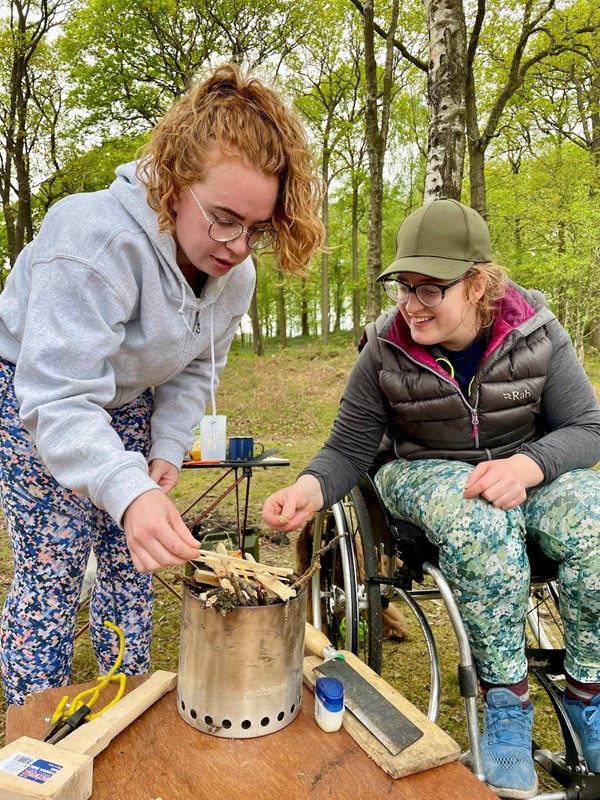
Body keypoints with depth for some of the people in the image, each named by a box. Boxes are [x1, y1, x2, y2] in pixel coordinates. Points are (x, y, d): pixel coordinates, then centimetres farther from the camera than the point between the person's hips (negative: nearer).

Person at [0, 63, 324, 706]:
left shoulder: (237, 272, -13)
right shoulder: (96, 240, -36)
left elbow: (197, 367, 1)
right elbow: (60, 399, -39)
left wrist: (169, 449, -9)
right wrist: (129, 491, -53)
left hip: (130, 400, 6)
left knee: (129, 560, 8)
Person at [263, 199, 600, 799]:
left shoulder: (535, 334, -9)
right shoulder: (385, 352, -11)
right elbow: (347, 450, -8)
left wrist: (527, 464, -27)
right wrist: (309, 489, -32)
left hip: (527, 470, 2)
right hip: (426, 473, -1)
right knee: (480, 522, -36)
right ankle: (506, 697, -16)